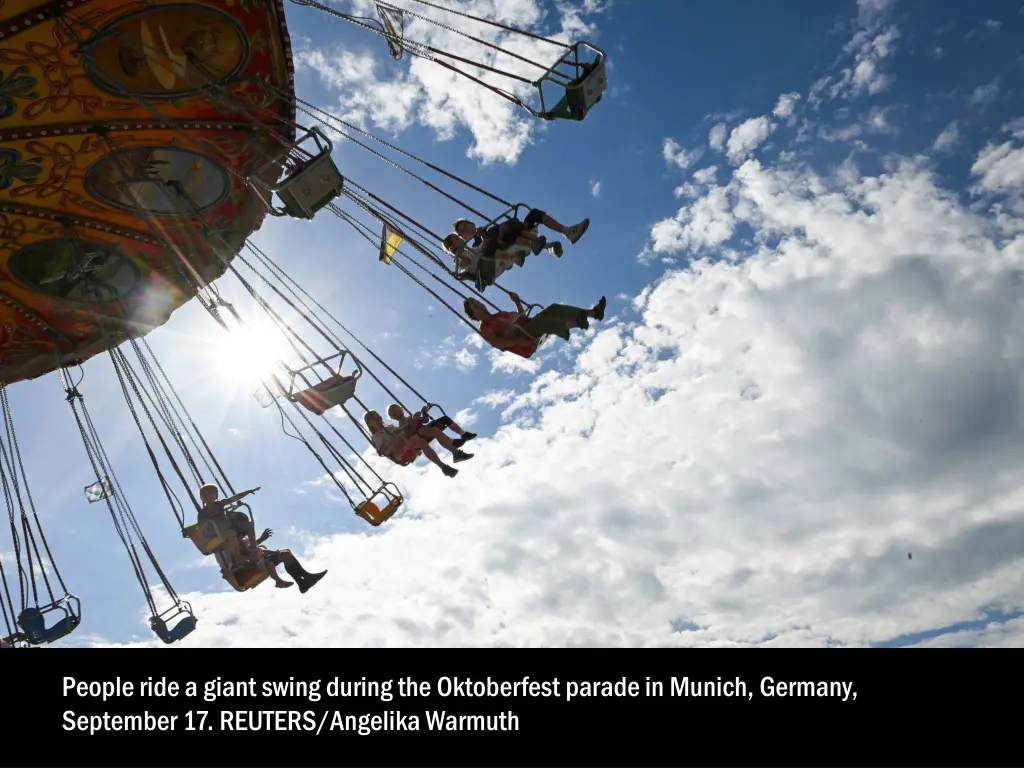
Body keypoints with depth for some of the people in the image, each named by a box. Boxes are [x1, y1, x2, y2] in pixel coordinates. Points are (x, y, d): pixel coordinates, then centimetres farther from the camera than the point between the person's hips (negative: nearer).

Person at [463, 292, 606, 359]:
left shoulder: (498, 315, 31)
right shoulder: (485, 328, 4)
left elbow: (522, 315, 36)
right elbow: (495, 342, -15)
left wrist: (517, 300, 19)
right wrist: (518, 341, -27)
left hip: (533, 332, 8)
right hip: (527, 344, -8)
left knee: (553, 309, -12)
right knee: (538, 319, -35)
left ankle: (593, 312, -28)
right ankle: (574, 323, -58)